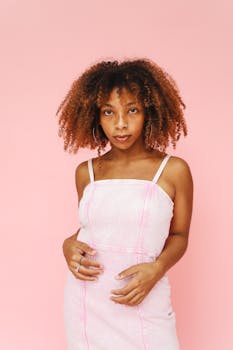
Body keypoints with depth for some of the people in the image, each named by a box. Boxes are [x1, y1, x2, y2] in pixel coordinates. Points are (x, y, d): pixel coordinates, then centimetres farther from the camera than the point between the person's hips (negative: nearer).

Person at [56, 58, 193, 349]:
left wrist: (157, 268, -14)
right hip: (86, 301, 3)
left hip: (144, 302, -2)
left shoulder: (174, 170, -5)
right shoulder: (86, 172, 3)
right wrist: (69, 245, -5)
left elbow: (179, 235, 4)